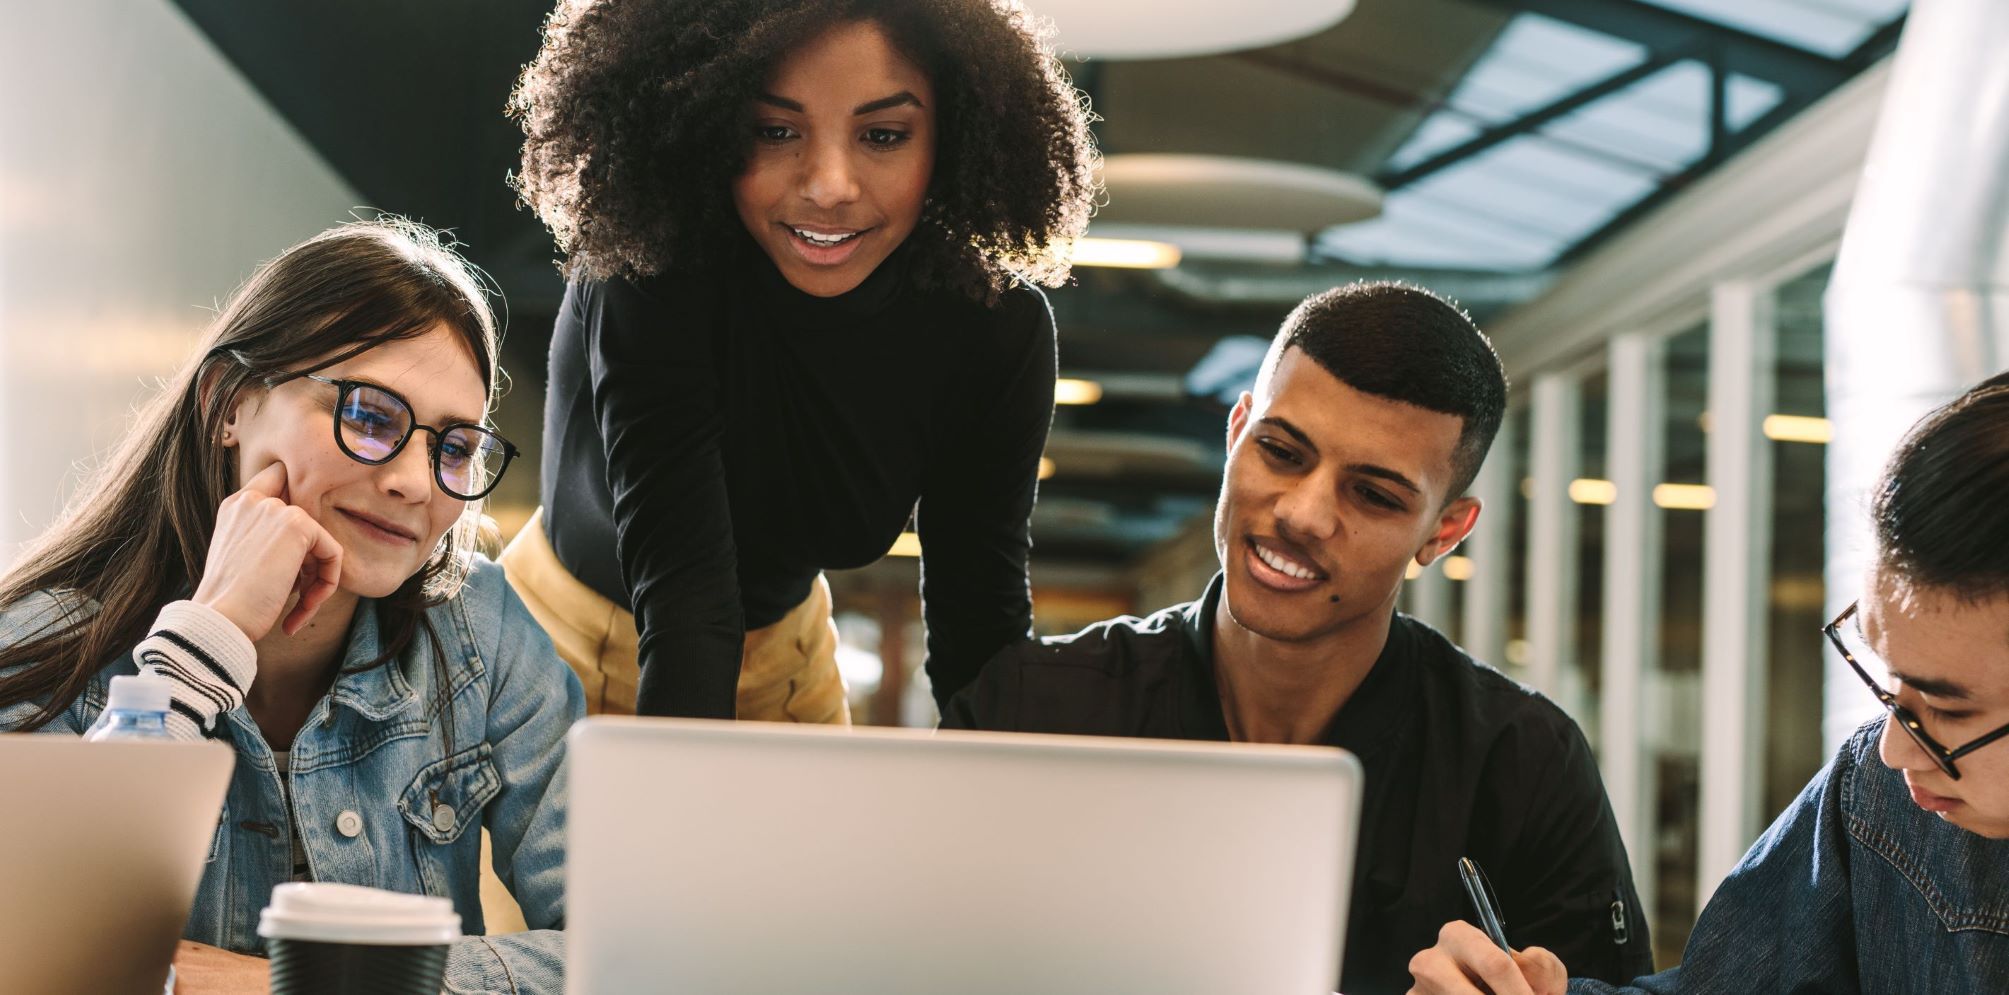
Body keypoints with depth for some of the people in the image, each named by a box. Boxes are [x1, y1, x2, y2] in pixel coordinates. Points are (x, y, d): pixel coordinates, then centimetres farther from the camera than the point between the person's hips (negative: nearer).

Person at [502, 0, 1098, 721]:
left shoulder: (997, 330, -20)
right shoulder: (649, 273, -31)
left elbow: (979, 611, -18)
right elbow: (681, 580, -39)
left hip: (787, 653, 3)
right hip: (580, 643, -3)